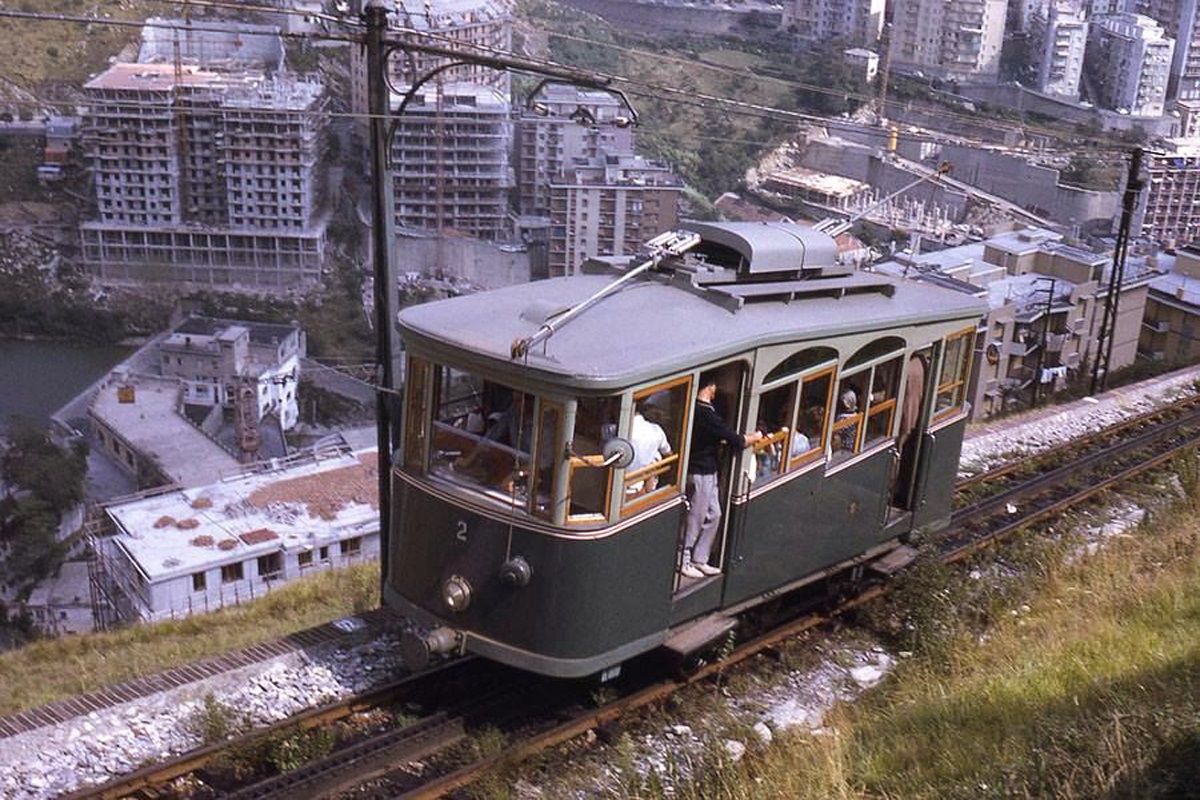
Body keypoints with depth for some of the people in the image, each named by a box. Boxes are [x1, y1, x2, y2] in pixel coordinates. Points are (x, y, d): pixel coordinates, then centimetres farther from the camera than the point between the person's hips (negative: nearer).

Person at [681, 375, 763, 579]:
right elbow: (734, 440, -20)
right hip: (701, 473, -10)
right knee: (696, 518, 1)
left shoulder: (697, 409, 8)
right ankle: (683, 561, 12)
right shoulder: (706, 413, -23)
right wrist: (754, 438, -2)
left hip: (708, 472, 10)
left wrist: (744, 437, 10)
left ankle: (699, 560, 23)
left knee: (713, 515, 15)